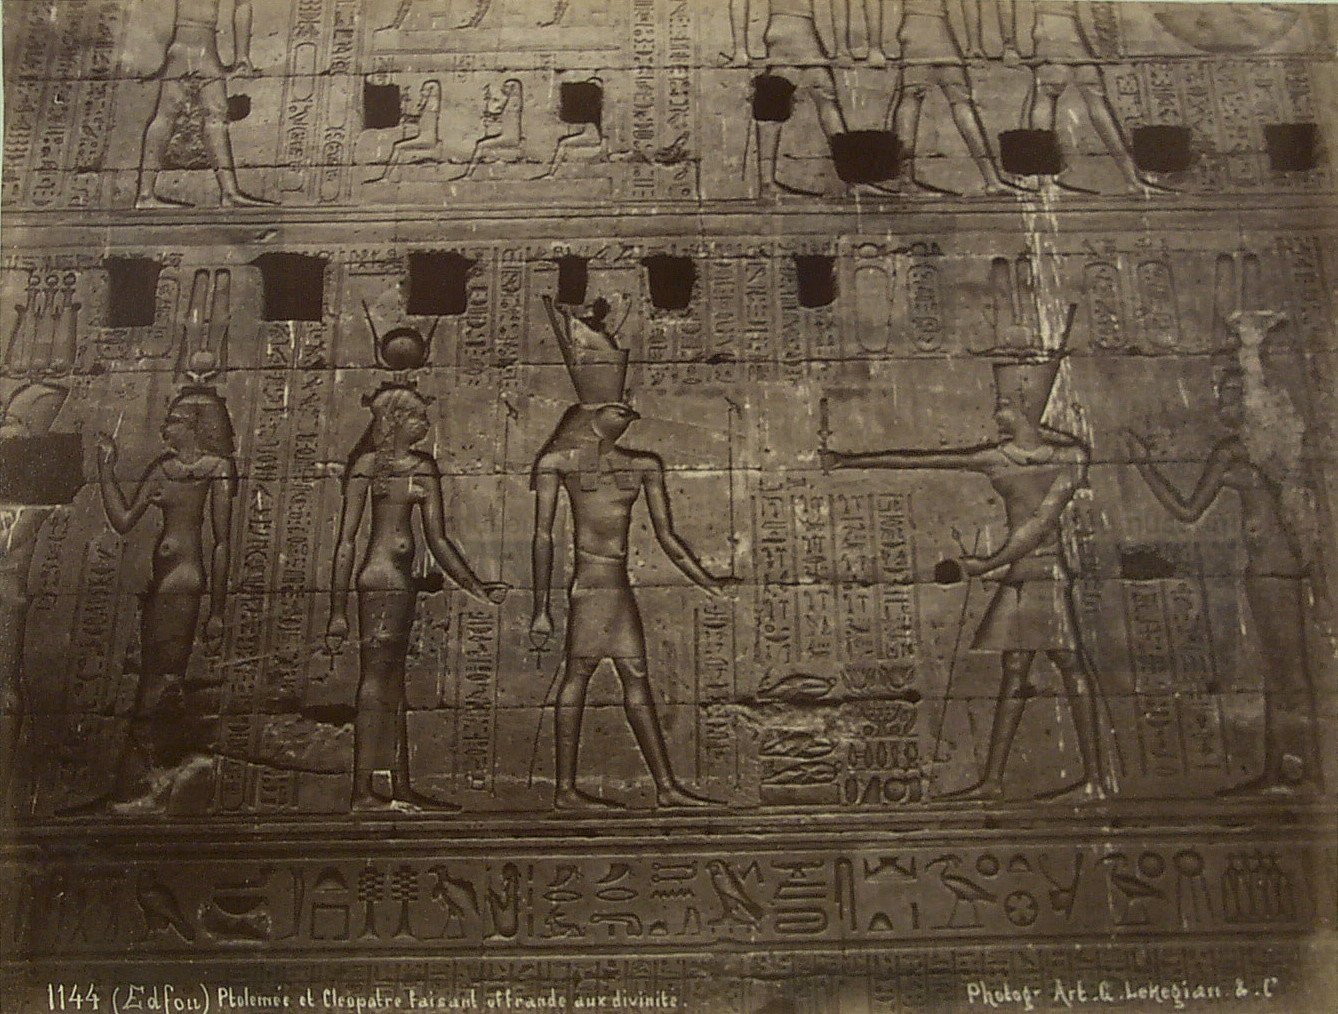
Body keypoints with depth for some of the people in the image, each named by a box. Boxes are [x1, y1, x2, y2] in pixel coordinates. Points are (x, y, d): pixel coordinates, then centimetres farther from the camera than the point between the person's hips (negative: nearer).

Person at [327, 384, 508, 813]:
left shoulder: (423, 465, 16)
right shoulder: (369, 463, -5)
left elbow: (436, 538, 17)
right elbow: (346, 540, -8)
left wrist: (475, 586, 13)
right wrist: (338, 609, -12)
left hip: (401, 580, 8)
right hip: (382, 578, -8)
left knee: (392, 685, 9)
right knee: (376, 679, -7)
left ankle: (398, 789, 14)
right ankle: (364, 789, -1)